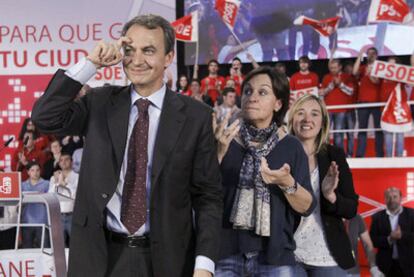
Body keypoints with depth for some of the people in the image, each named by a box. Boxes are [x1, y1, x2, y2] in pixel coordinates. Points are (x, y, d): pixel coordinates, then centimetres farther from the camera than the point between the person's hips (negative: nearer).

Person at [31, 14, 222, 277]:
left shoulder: (195, 116, -5)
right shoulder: (100, 103, 2)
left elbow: (208, 195, -4)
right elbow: (45, 117, -10)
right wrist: (90, 64, -13)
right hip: (102, 255, 2)